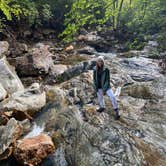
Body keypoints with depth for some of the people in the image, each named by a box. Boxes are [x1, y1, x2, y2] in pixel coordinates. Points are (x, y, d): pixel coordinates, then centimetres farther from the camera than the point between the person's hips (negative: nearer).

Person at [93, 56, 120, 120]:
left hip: (106, 86, -4)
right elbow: (94, 79, 4)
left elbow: (107, 79, -13)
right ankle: (102, 107, 48)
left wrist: (104, 89, -16)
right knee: (100, 98, 18)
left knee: (112, 97, -18)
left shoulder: (106, 69, -15)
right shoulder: (95, 69, -5)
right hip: (99, 87, 4)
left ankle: (116, 112, -7)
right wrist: (96, 88, -1)